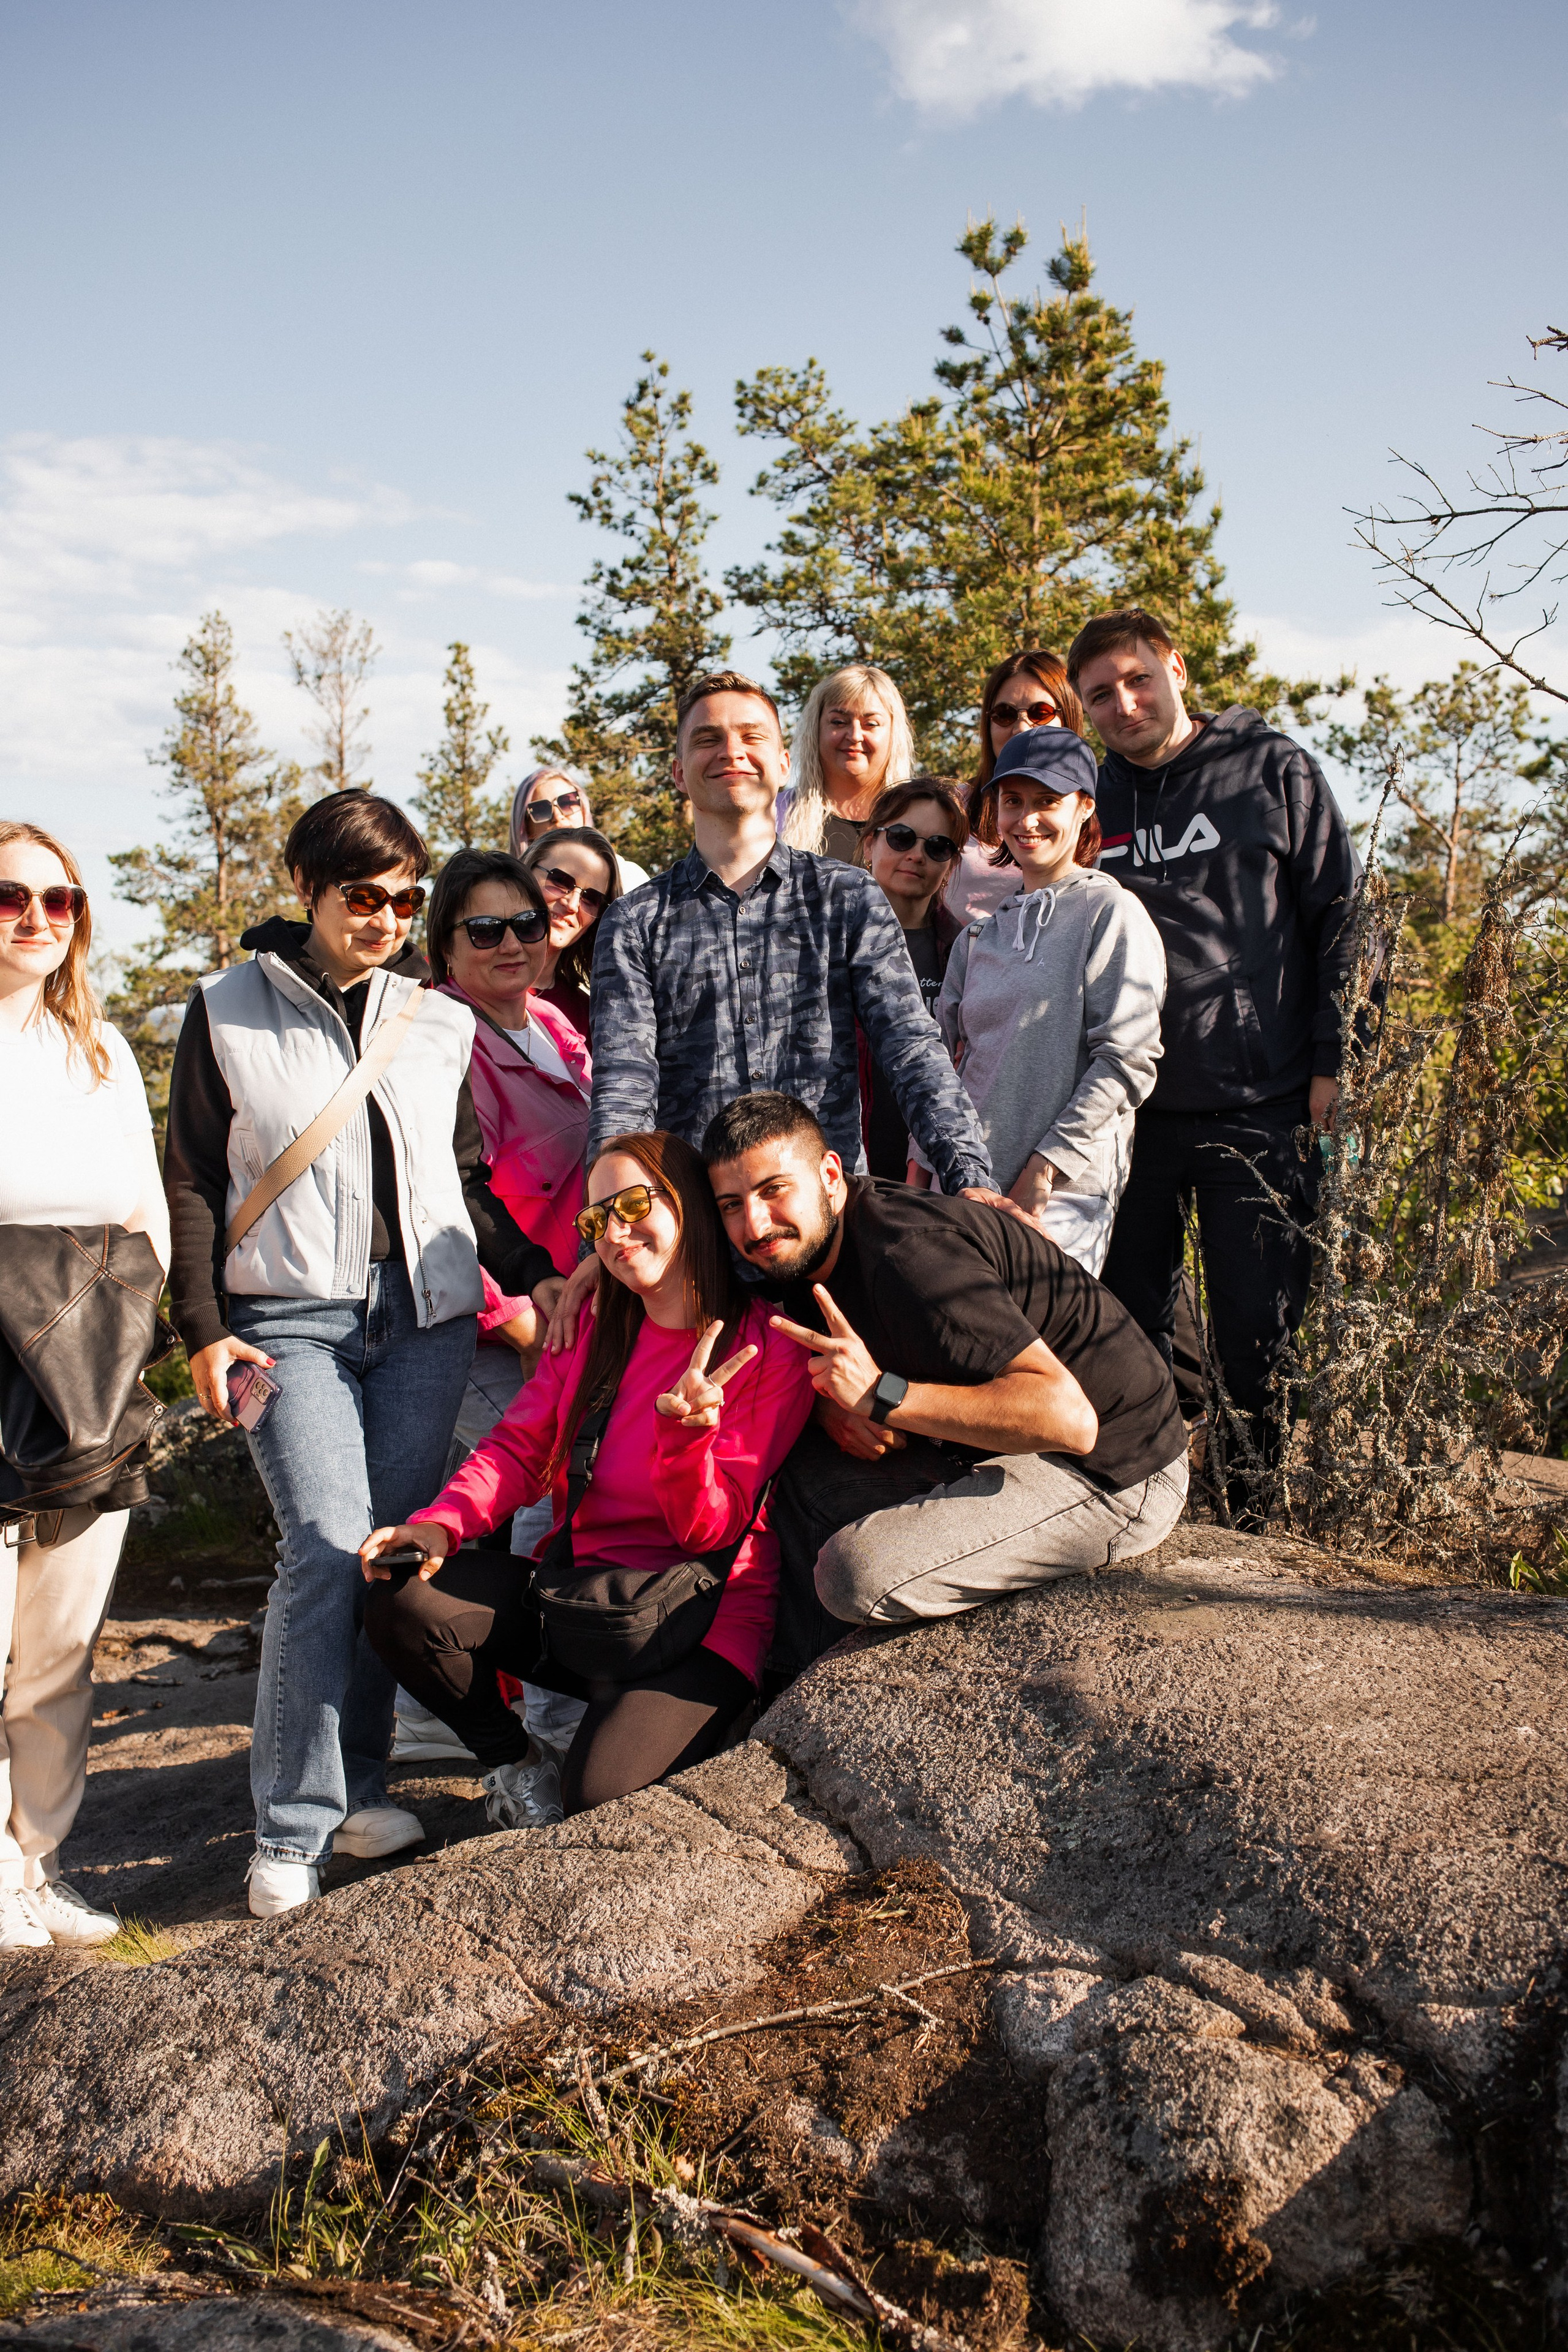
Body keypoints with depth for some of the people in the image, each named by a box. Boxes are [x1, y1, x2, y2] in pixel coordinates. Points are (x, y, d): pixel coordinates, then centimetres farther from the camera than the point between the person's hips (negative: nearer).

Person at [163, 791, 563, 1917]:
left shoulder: (440, 1018, 12)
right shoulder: (229, 1011, 6)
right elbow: (193, 1181, 5)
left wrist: (533, 1274, 2)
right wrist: (204, 1327, -3)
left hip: (427, 1312, 3)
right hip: (293, 1318, -3)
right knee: (328, 1550, -12)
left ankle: (360, 1784, 17)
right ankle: (293, 1826, -1)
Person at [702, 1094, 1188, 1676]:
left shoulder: (904, 1255, -27)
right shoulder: (803, 1252, 2)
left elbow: (1068, 1417, -32)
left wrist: (881, 1396, -31)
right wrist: (832, 1407, -6)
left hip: (1110, 1472, -9)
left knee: (855, 1573, -23)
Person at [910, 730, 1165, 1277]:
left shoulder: (1110, 913, -2)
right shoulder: (981, 934, 17)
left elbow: (1127, 1061, -10)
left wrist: (1044, 1168, -14)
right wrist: (921, 1166, 9)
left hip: (1063, 1192, -5)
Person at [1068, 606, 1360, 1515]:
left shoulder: (1273, 769, 2)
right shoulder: (1094, 801, 11)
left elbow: (1343, 914, 1)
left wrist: (1332, 1061, -6)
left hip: (1257, 1103, -3)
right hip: (1127, 1106, 4)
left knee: (1261, 1322, 0)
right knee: (1125, 1320, 8)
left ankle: (1269, 1514, 15)